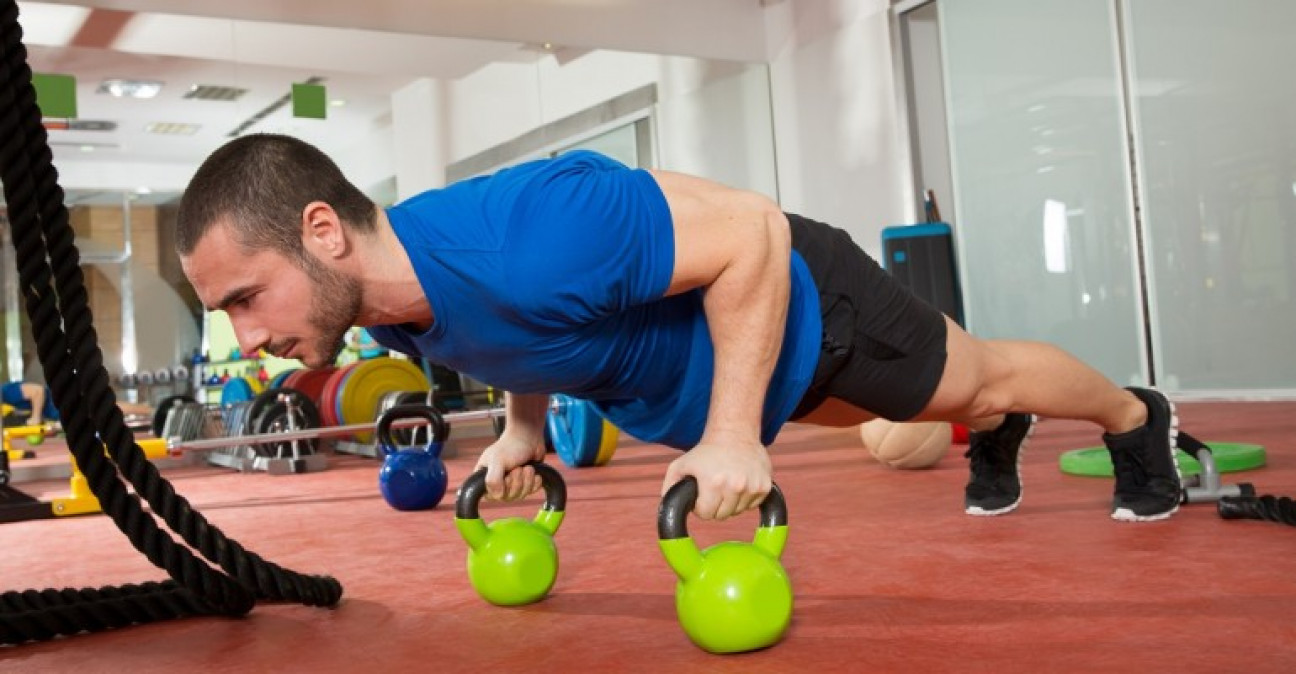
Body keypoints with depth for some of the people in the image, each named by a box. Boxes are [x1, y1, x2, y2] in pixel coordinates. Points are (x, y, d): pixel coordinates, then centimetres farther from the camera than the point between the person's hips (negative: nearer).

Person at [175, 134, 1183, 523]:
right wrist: (524, 427, -2)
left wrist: (732, 436, -36)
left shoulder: (518, 238, -45)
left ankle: (1140, 419, 49)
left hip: (797, 300, -7)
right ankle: (1000, 441, 64)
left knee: (975, 378, 19)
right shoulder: (392, 305, -16)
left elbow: (751, 231, -36)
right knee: (903, 413, 33)